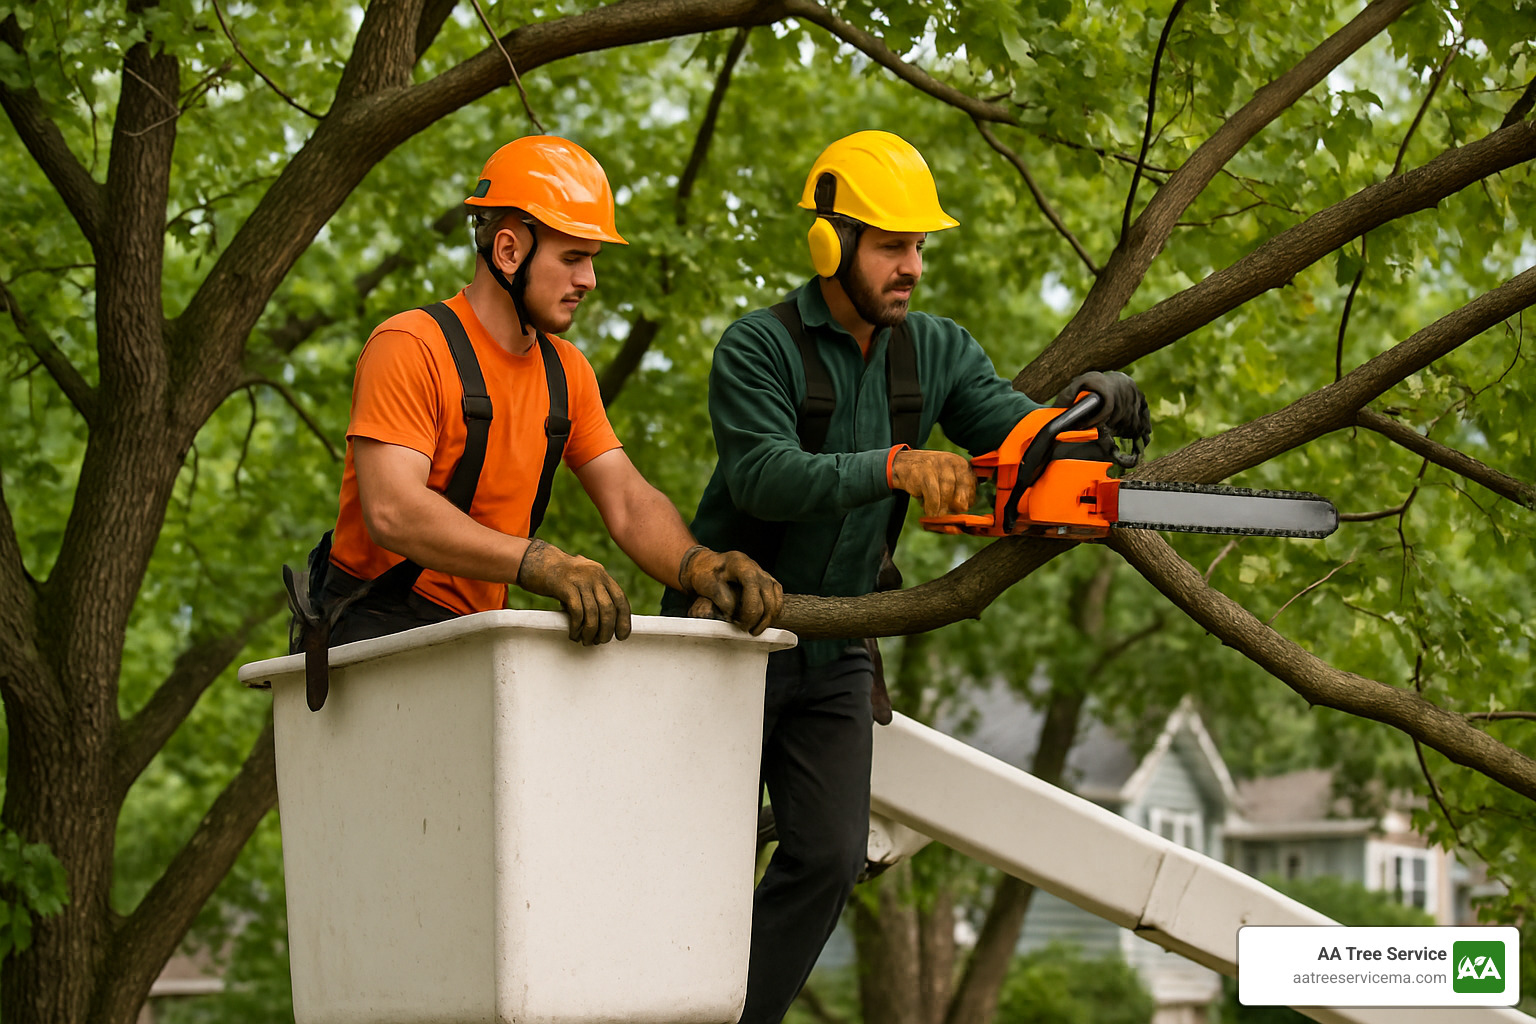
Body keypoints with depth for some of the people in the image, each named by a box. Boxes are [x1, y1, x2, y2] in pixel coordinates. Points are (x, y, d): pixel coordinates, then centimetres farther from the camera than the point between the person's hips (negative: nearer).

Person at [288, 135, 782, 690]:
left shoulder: (566, 373, 14)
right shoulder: (409, 348, -11)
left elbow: (629, 502, 9)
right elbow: (392, 510, -23)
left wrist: (701, 566, -14)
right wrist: (540, 564, -34)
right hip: (375, 630, -8)